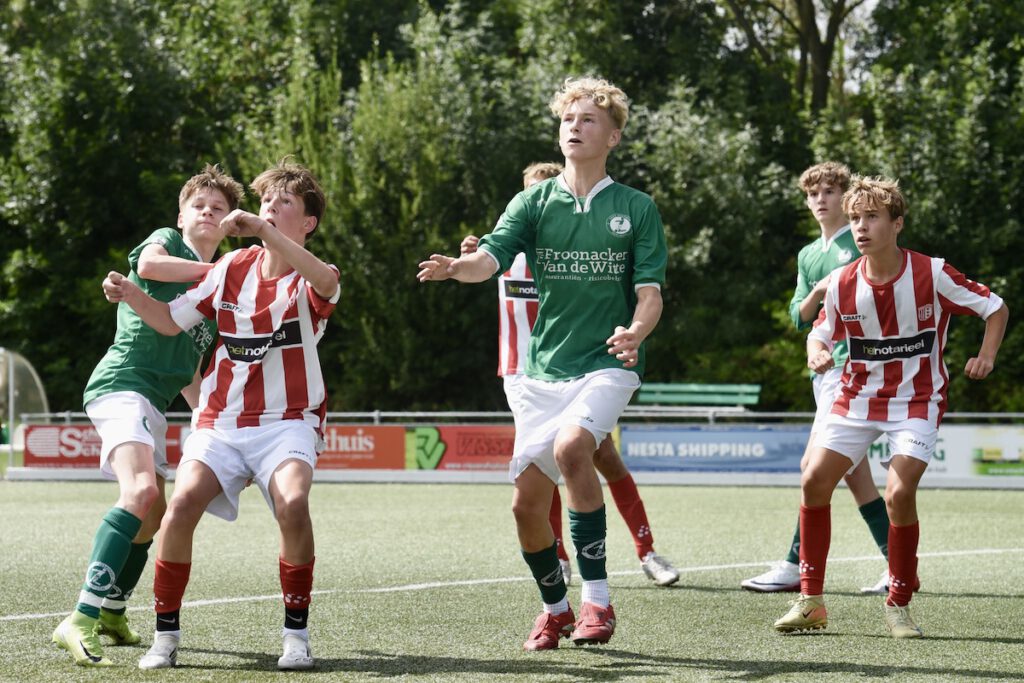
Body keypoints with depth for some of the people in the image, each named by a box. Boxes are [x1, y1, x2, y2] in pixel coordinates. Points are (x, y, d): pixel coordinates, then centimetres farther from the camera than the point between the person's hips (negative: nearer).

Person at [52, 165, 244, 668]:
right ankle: (80, 620, -38)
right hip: (122, 382, -9)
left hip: (153, 403, 9)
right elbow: (148, 265, -22)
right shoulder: (166, 240, 4)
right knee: (141, 490, -29)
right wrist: (214, 269, -13)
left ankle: (111, 615, 35)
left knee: (151, 515, 17)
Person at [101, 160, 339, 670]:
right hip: (220, 420, 3)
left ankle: (296, 635, -15)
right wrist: (129, 295, -5)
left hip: (287, 421, -3)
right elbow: (171, 321, 14)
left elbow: (326, 282, -32)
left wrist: (263, 230, -37)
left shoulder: (306, 280, -5)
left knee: (292, 503, -31)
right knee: (182, 503, -21)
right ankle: (165, 636, -6)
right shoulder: (231, 268, 7)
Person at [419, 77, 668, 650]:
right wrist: (454, 267, -32)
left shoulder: (637, 208, 2)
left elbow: (650, 293, -2)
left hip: (606, 364, -3)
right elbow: (490, 258, -9)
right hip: (544, 369, 4)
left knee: (571, 447, -32)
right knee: (527, 501, 1)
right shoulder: (534, 202, 7)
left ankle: (597, 596, -24)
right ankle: (556, 609, 27)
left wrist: (634, 332, -24)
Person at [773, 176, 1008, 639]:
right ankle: (810, 601, 4)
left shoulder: (932, 274, -14)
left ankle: (898, 606, -2)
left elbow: (995, 308, -3)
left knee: (899, 493, -21)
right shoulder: (842, 284, -6)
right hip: (858, 396, 4)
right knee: (814, 481, -9)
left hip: (917, 400, -4)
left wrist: (986, 356, -18)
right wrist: (817, 353, -13)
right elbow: (821, 332, 10)